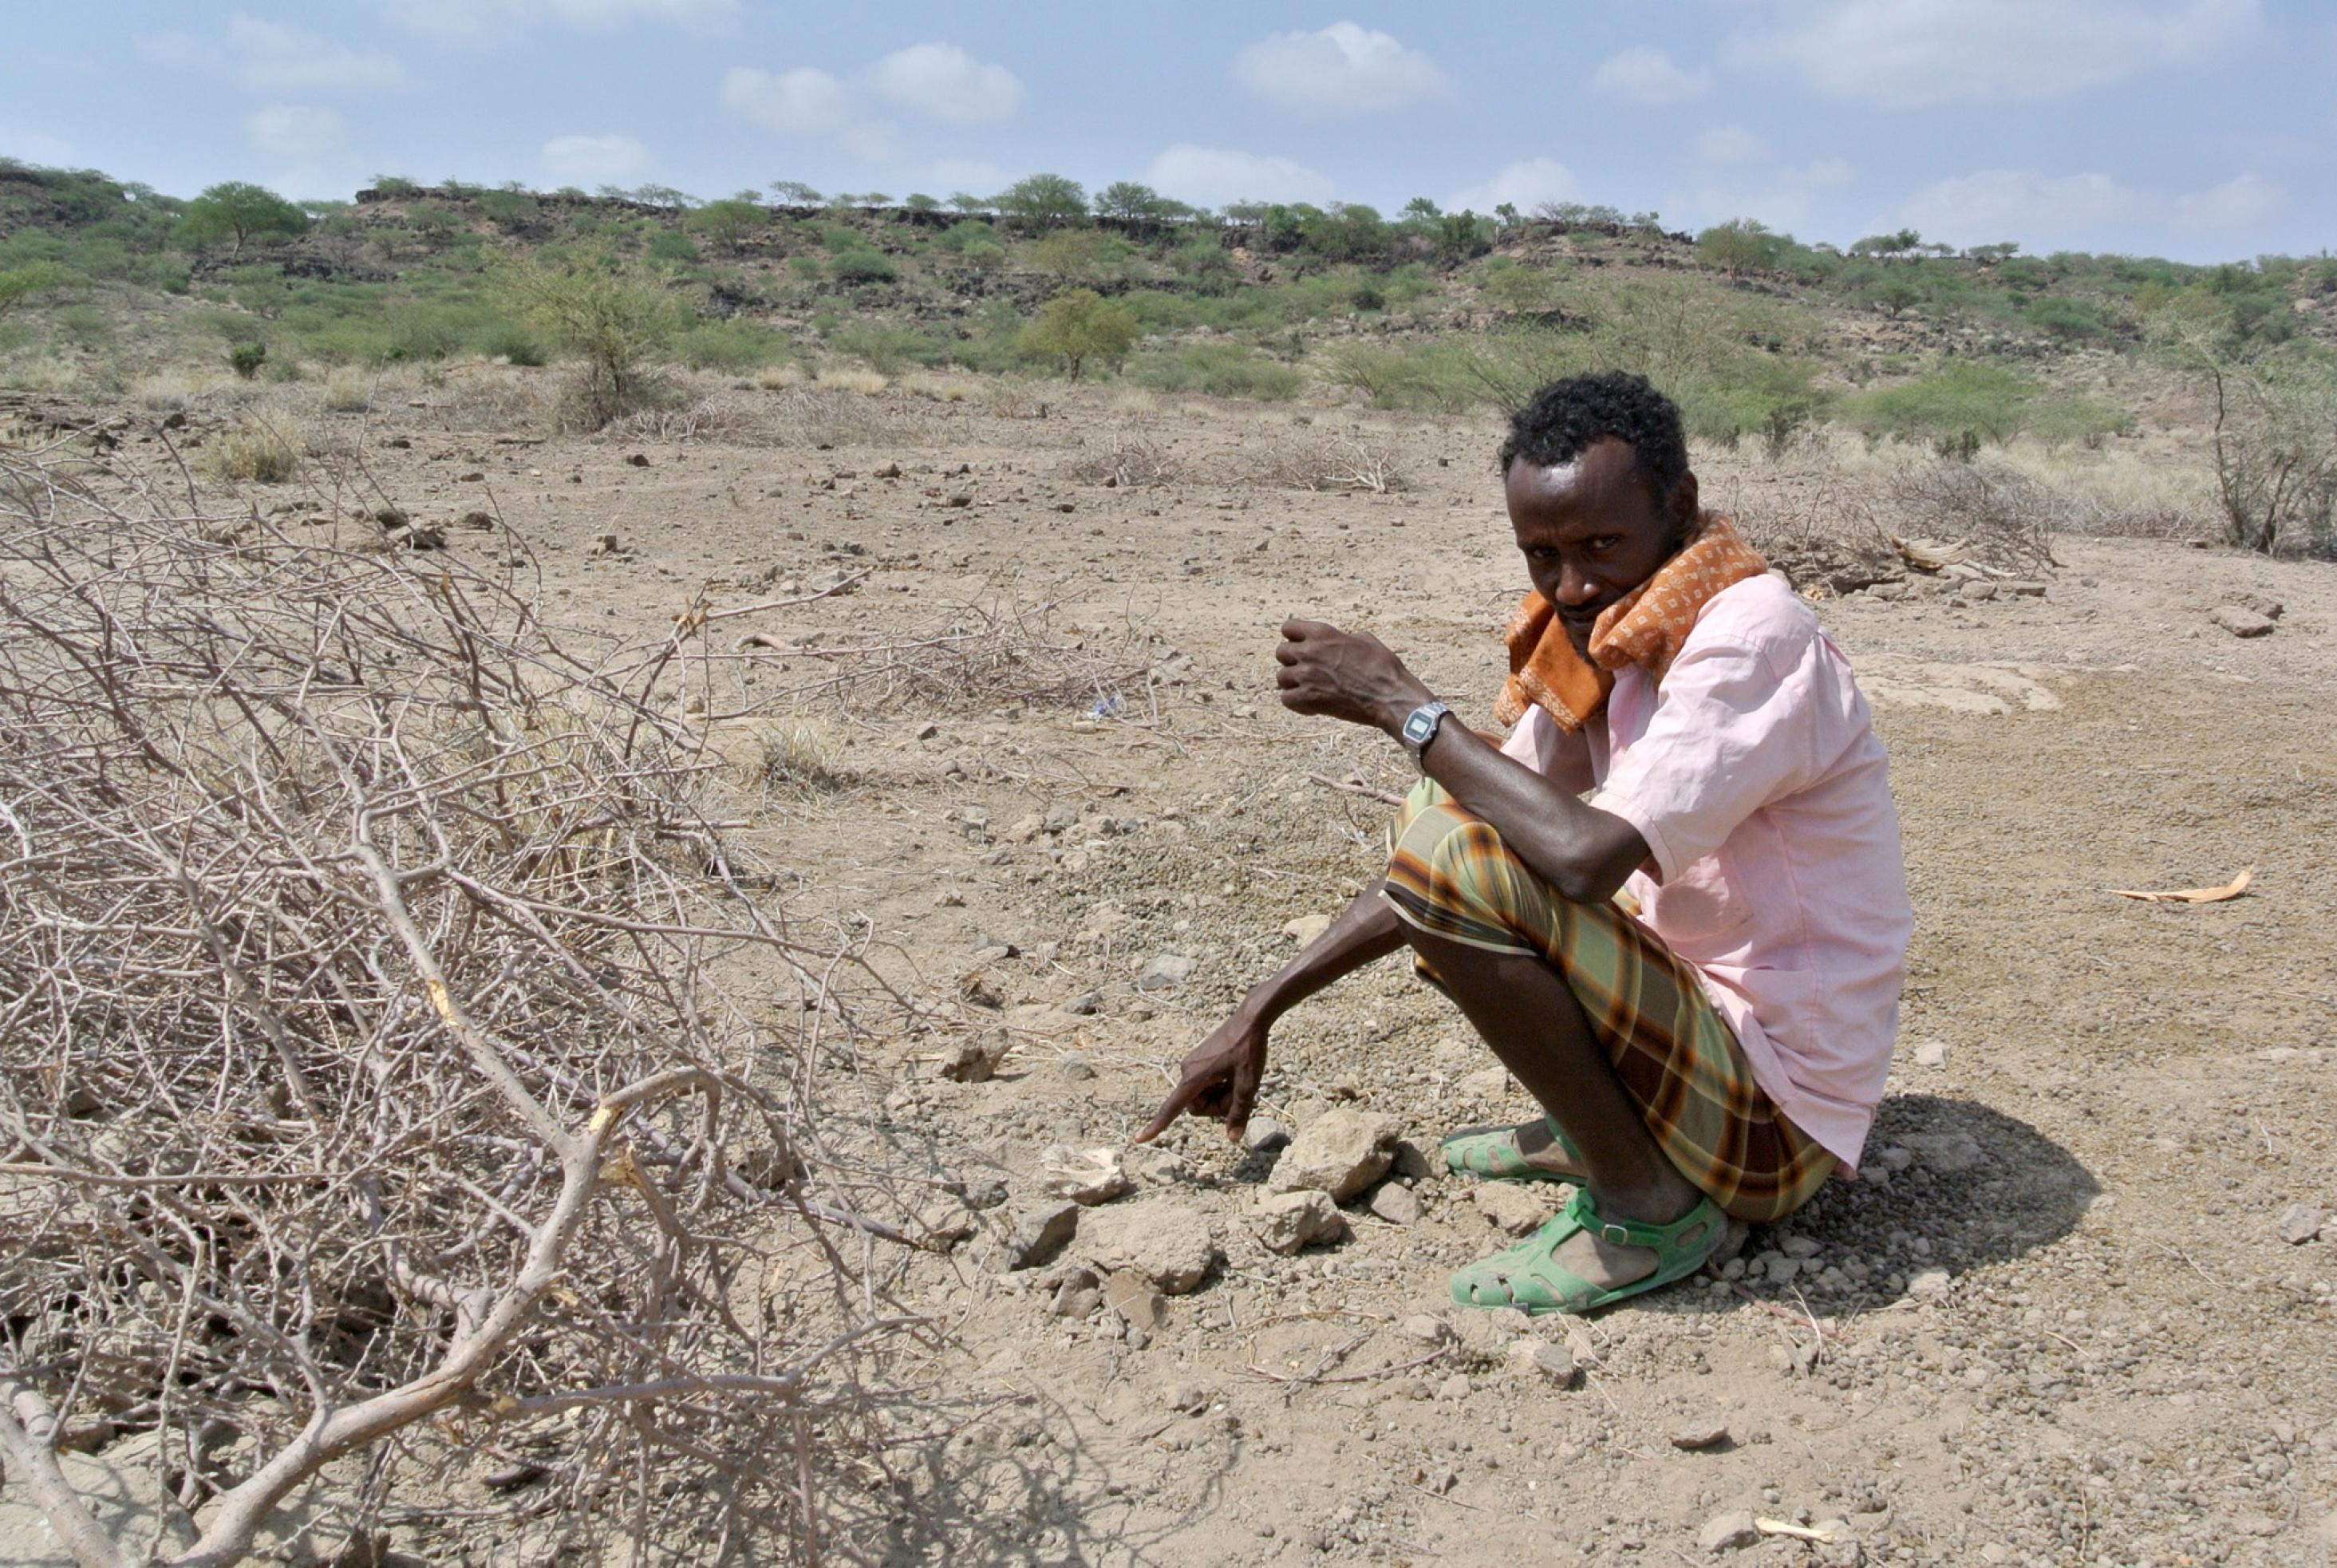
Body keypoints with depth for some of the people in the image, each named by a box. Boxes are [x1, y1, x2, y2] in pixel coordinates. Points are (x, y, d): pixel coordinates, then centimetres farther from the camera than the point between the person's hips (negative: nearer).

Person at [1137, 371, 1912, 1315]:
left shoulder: (1753, 637, -22)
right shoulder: (1603, 637, 5)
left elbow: (1585, 857, -36)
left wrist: (1401, 704, -22)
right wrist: (1259, 1014, 6)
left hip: (1778, 1120, -9)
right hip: (1706, 1014, 9)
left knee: (1454, 860, -26)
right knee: (1444, 819, 15)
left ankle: (1649, 1208, -11)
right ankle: (1593, 1129, 12)